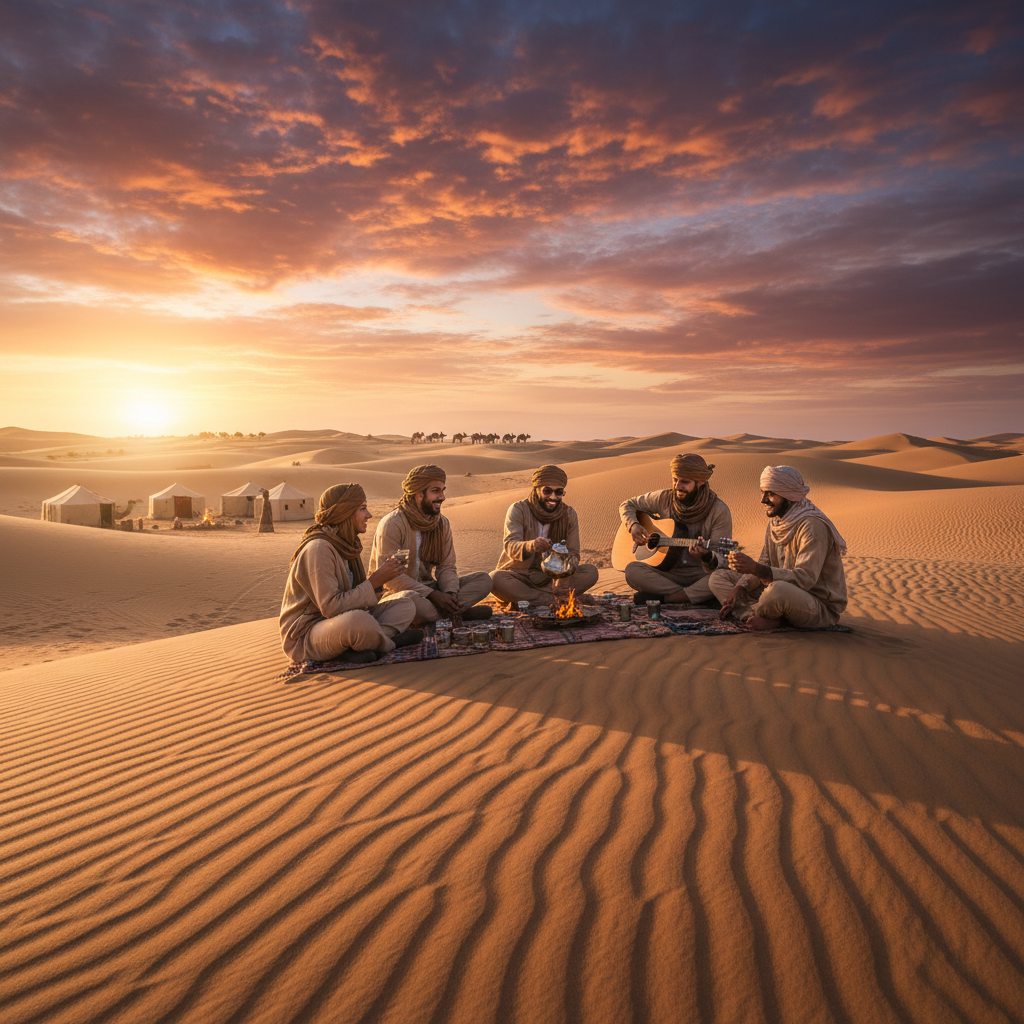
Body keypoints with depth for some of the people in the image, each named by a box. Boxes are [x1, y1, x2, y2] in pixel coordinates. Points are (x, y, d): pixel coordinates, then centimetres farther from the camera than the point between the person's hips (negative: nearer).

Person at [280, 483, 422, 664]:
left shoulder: (346, 544, 9)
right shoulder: (317, 549, -21)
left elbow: (354, 595, 8)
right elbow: (331, 607, -27)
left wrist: (378, 577, -10)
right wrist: (374, 581, -22)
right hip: (306, 635, -10)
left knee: (405, 606, 1)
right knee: (357, 620, -41)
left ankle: (358, 647, -19)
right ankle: (389, 644, -9)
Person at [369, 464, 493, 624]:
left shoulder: (442, 524, 6)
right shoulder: (392, 524, -16)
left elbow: (446, 567, 5)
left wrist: (450, 593, -19)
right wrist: (433, 595, -27)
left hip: (428, 587, 6)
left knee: (483, 580, -9)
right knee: (410, 599, -43)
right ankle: (458, 613, -21)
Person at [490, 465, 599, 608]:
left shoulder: (569, 515, 1)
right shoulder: (518, 509, -9)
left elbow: (573, 553, -3)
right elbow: (510, 546, -24)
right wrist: (530, 546, -48)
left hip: (550, 577, 3)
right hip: (518, 576, -3)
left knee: (591, 572, -20)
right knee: (496, 579, -35)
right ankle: (557, 599, -29)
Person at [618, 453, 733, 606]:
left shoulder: (719, 511, -7)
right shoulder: (665, 498, 2)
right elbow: (627, 505, 15)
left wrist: (707, 556, -34)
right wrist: (633, 525, -7)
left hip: (702, 575, -2)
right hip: (668, 572, 2)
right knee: (632, 570, -27)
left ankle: (664, 598, -26)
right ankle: (698, 597, -24)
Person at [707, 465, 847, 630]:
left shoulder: (813, 525, -21)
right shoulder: (776, 520, 7)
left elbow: (805, 578, -29)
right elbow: (766, 562, 12)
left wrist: (756, 569, -38)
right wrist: (740, 588, -6)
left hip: (821, 607, -9)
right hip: (782, 593, 9)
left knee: (779, 589, -43)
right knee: (718, 577, 2)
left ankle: (746, 612, -9)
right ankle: (770, 620, -18)